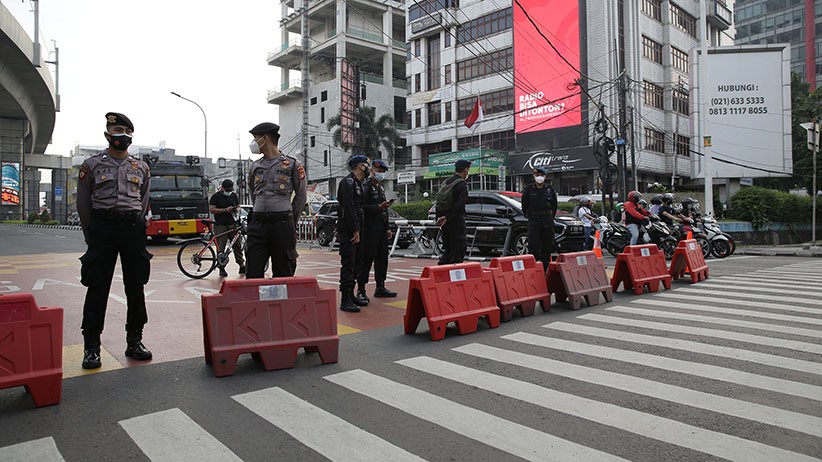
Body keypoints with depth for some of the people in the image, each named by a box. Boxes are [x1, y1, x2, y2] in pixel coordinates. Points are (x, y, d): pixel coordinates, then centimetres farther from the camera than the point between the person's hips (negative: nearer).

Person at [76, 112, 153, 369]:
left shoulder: (141, 168, 12)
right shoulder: (91, 165, 5)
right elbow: (83, 204, 8)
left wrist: (136, 228, 11)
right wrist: (92, 236, 8)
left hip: (133, 228, 2)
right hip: (103, 226, -2)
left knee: (136, 287, 4)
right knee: (97, 288, -2)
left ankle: (134, 341, 13)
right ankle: (91, 346, 6)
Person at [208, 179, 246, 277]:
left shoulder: (234, 195, 14)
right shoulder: (216, 196, 0)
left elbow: (238, 206, 22)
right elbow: (212, 210, -5)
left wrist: (236, 209, -2)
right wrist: (225, 210, -15)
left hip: (233, 225, 4)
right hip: (220, 226, -4)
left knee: (238, 246, 2)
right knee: (221, 248, -3)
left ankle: (242, 266, 8)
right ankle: (222, 269, 5)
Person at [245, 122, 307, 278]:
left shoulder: (292, 164, 2)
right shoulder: (254, 167, 14)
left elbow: (301, 195, 7)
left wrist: (291, 220, 7)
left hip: (282, 224, -3)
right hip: (258, 224, 4)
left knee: (283, 274, 3)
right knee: (253, 273, -1)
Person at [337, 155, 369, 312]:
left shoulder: (357, 183, 21)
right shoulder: (348, 182, -10)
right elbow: (348, 208, -19)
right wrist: (355, 230, -19)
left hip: (355, 231, 10)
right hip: (348, 231, -10)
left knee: (354, 264, 14)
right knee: (348, 265, -10)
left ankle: (351, 295, 22)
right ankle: (345, 300, -7)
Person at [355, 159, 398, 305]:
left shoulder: (381, 187, 21)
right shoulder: (366, 187, -7)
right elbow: (363, 207, -18)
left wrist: (387, 228, 22)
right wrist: (379, 207, -27)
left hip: (381, 228, 9)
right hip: (370, 228, -9)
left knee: (382, 258, 11)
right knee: (367, 259, -8)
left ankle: (380, 287, 21)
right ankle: (361, 291, -5)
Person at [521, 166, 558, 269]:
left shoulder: (550, 189, 5)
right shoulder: (528, 189, 0)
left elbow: (554, 205, 14)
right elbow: (524, 204, 8)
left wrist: (551, 216, 12)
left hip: (548, 220, 2)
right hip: (533, 220, -2)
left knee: (548, 245, 5)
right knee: (533, 245, -8)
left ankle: (546, 266, 14)